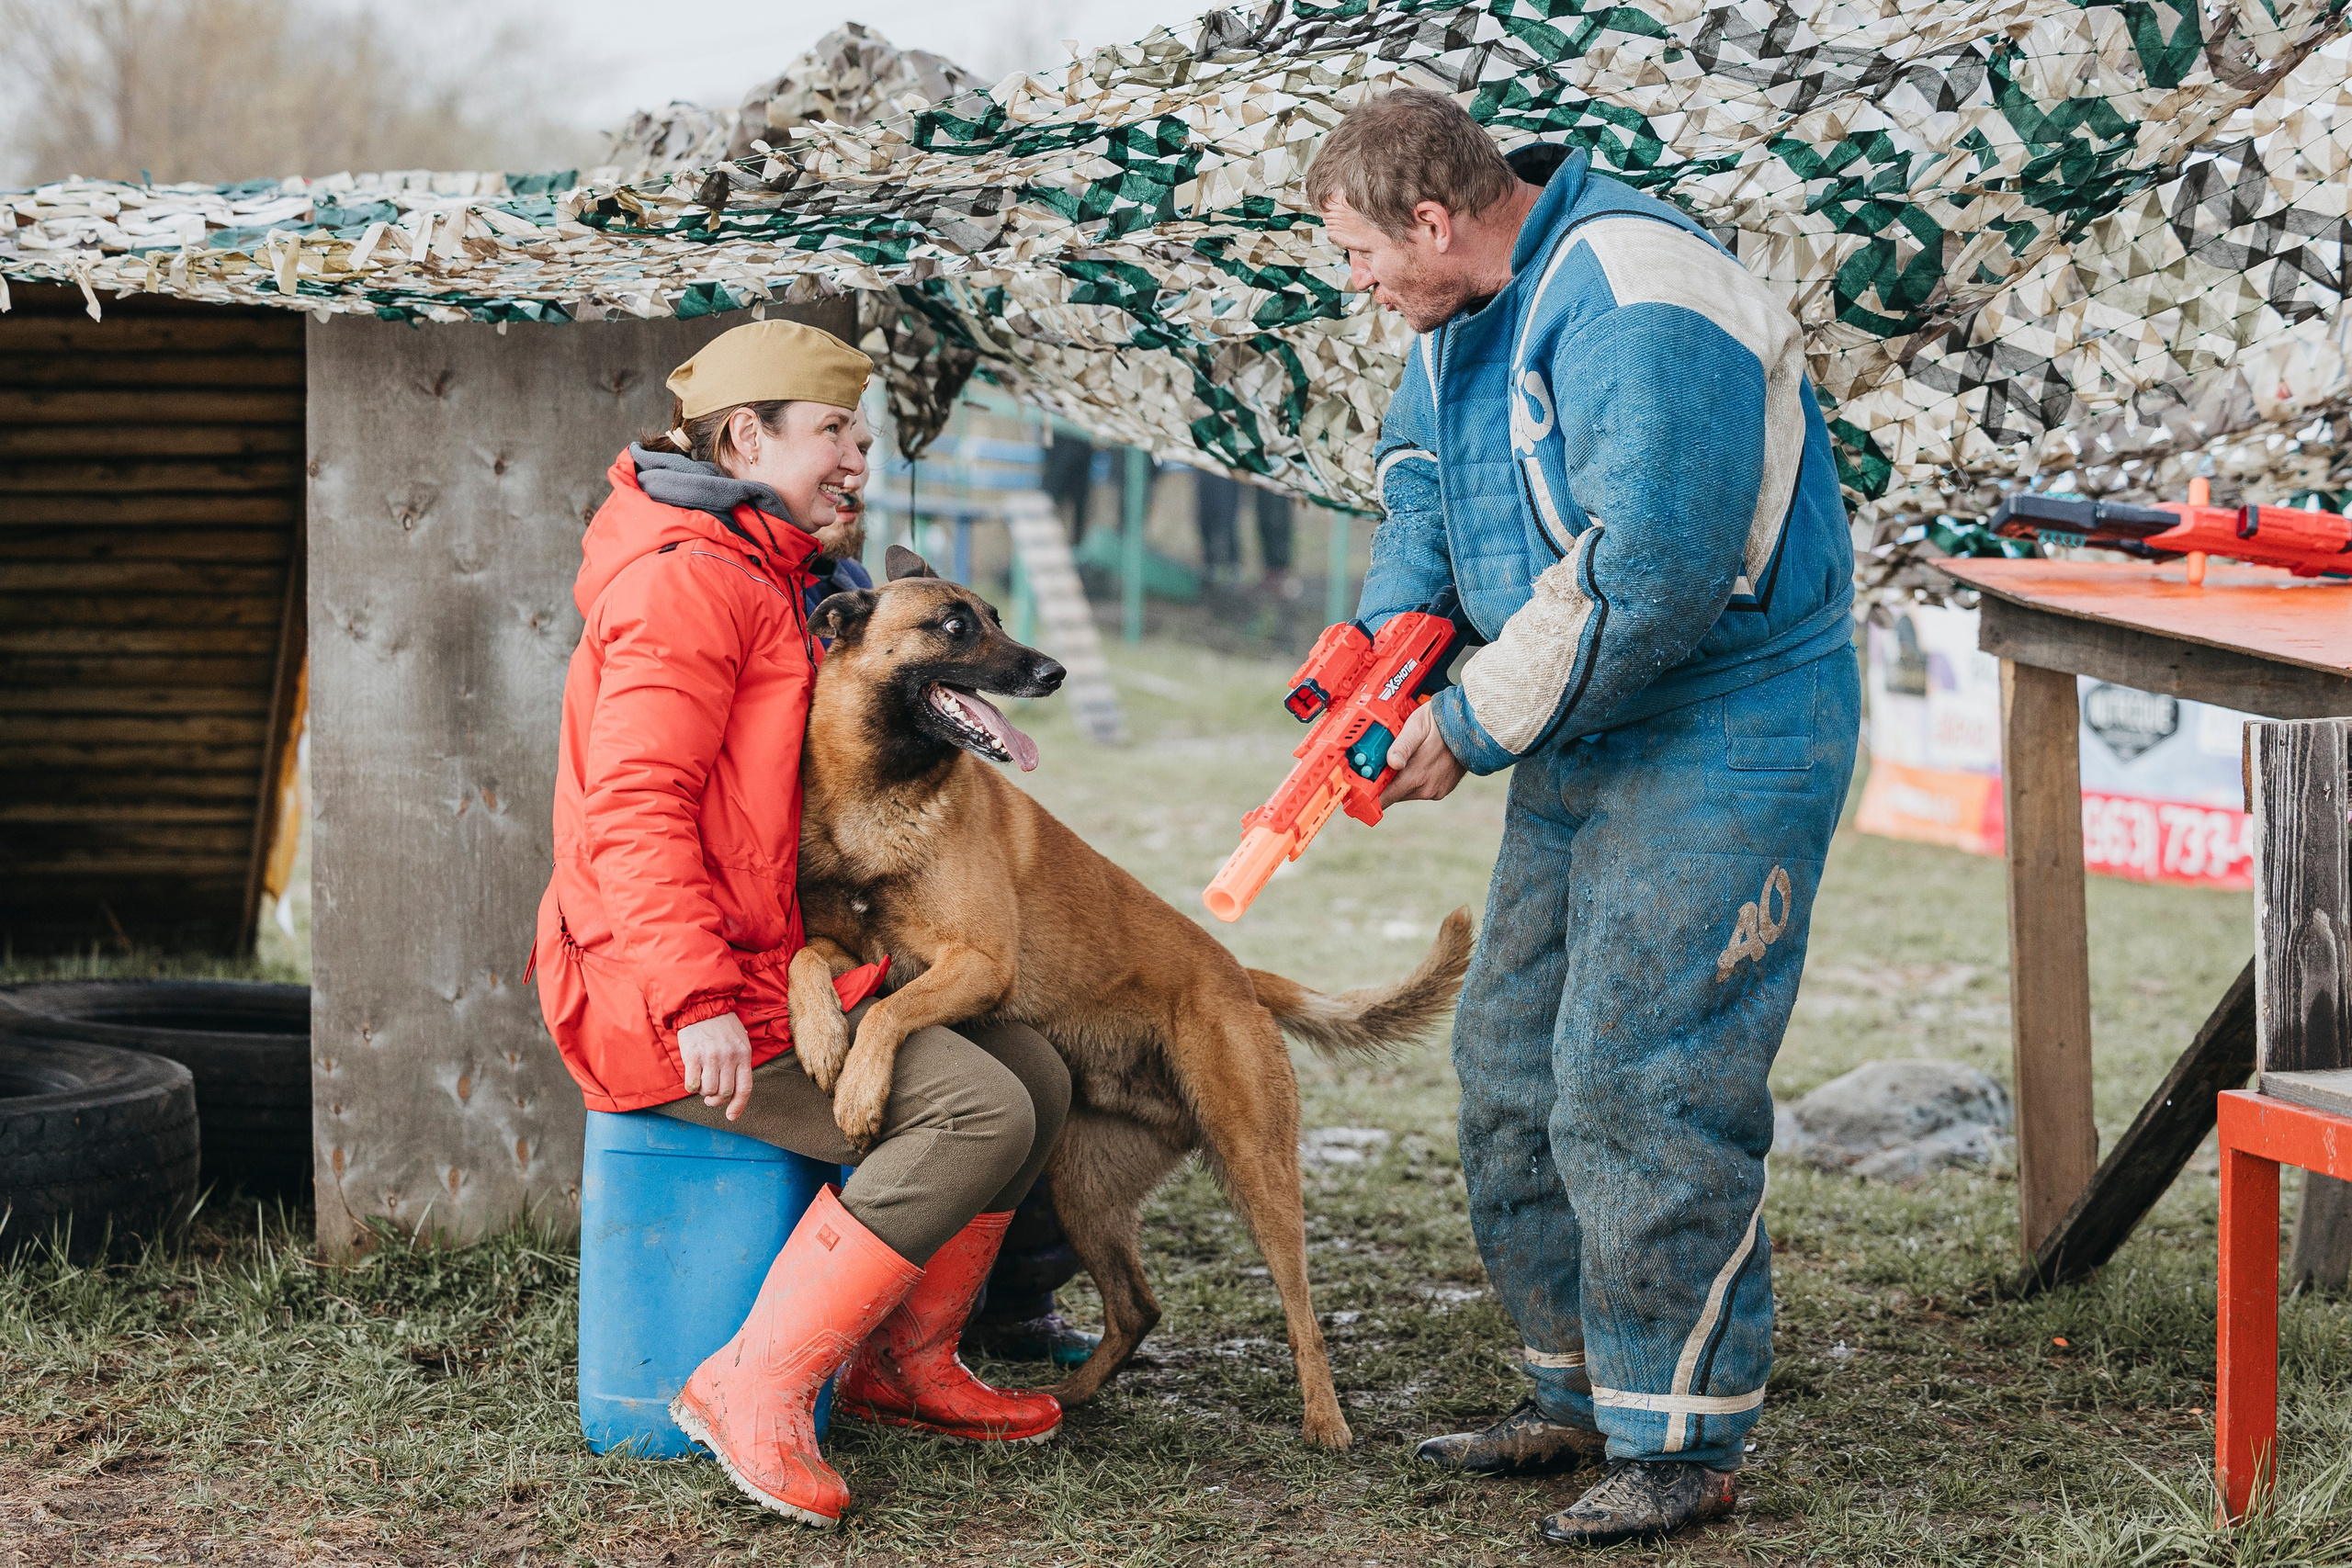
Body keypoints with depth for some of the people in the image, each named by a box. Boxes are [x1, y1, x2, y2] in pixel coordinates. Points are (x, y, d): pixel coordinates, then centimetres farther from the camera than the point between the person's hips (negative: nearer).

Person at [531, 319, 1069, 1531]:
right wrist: (697, 1002, -29)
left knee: (1033, 1075, 5)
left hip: (776, 969, 11)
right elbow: (634, 808, -23)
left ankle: (902, 1362, 15)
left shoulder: (763, 578, 21)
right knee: (979, 1111, -22)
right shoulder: (689, 576, -14)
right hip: (663, 1000, -10)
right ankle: (755, 1385, -18)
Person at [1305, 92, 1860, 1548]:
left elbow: (1647, 578, -30)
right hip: (1586, 735, 10)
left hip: (1726, 739, -10)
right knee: (1514, 1060, 12)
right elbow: (1424, 480, 22)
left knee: (1639, 1082, -12)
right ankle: (1582, 1393, 23)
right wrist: (1389, 639, 2)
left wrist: (1473, 726, -19)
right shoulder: (1465, 312, 8)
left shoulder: (1635, 306, -24)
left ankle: (1685, 1443, -2)